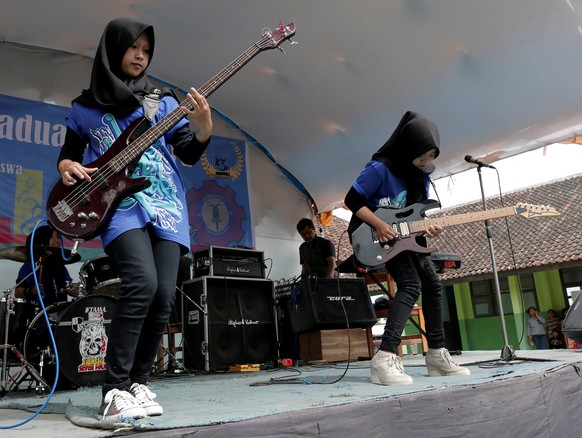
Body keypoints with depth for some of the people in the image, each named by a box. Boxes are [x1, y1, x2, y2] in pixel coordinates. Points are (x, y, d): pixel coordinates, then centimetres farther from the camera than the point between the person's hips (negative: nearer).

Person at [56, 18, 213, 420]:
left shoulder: (162, 100, 13)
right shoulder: (86, 107, 12)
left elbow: (189, 154, 6)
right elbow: (69, 152, 18)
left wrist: (204, 129, -15)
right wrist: (68, 166, -5)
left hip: (166, 207, 3)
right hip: (121, 206, -2)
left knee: (164, 296, -8)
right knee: (142, 283, -25)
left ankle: (137, 383, 10)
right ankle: (114, 390, -14)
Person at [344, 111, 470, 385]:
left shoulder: (421, 175, 3)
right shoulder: (380, 168, -21)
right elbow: (352, 200, -18)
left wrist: (427, 227, -11)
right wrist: (379, 225, -26)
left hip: (407, 236, 8)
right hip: (376, 236, -8)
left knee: (432, 285, 5)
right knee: (410, 284, -25)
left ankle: (437, 355, 17)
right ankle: (385, 358, -30)